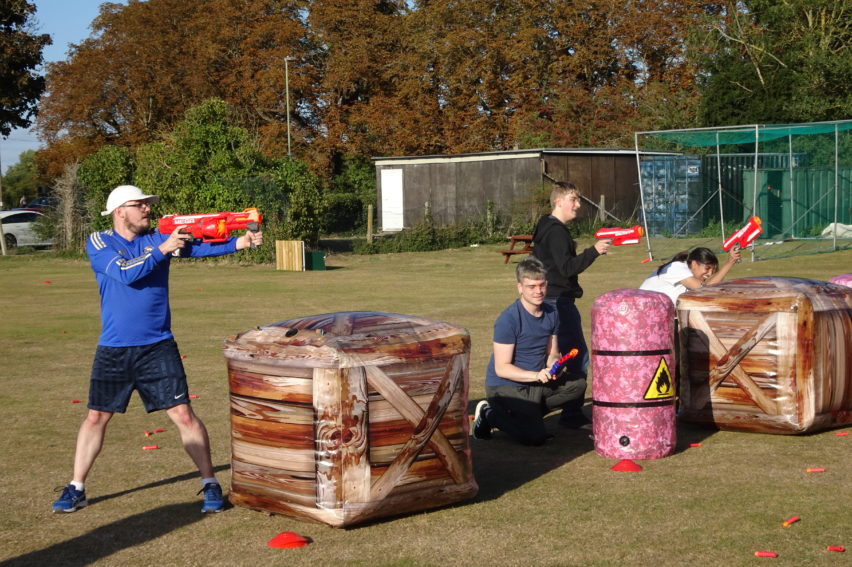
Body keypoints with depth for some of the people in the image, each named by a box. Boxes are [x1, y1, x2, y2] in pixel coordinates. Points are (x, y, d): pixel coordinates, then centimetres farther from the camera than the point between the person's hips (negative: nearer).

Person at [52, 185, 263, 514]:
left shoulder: (159, 237, 1)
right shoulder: (98, 243, -3)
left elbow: (201, 247, -14)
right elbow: (126, 272, -20)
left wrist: (239, 242, -29)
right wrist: (162, 250, -26)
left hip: (158, 347, 0)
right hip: (113, 351, 0)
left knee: (183, 415, -4)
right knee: (96, 417, 9)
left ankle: (210, 484, 7)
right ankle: (76, 489, 23)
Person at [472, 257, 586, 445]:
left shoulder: (551, 313, 3)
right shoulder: (508, 319, -20)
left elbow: (552, 354, 11)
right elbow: (501, 368, -20)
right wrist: (536, 375, -30)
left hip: (536, 381, 7)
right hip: (505, 387, -7)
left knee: (577, 386, -8)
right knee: (535, 436, -19)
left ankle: (528, 412, 1)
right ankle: (490, 414, 4)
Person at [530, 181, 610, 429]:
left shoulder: (545, 228, 17)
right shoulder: (557, 232, -15)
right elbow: (567, 268, -25)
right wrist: (594, 251, -29)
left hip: (550, 300, 11)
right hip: (560, 300, -11)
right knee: (578, 357, -10)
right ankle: (572, 414, -9)